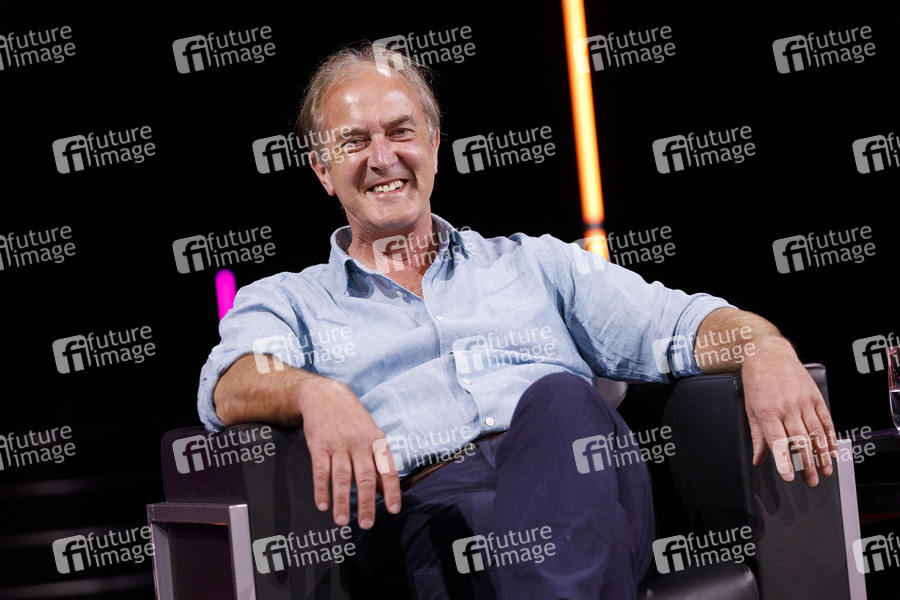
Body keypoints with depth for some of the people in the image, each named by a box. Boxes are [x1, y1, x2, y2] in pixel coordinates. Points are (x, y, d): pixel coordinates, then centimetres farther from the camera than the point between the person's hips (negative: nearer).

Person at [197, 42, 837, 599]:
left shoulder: (531, 263, 29)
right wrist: (313, 393, -25)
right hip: (426, 508, -2)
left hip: (588, 490, 2)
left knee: (558, 398, -34)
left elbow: (673, 324, 17)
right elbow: (234, 385, 0)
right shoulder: (285, 302, 24)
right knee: (449, 527, -39)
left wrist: (763, 348, -7)